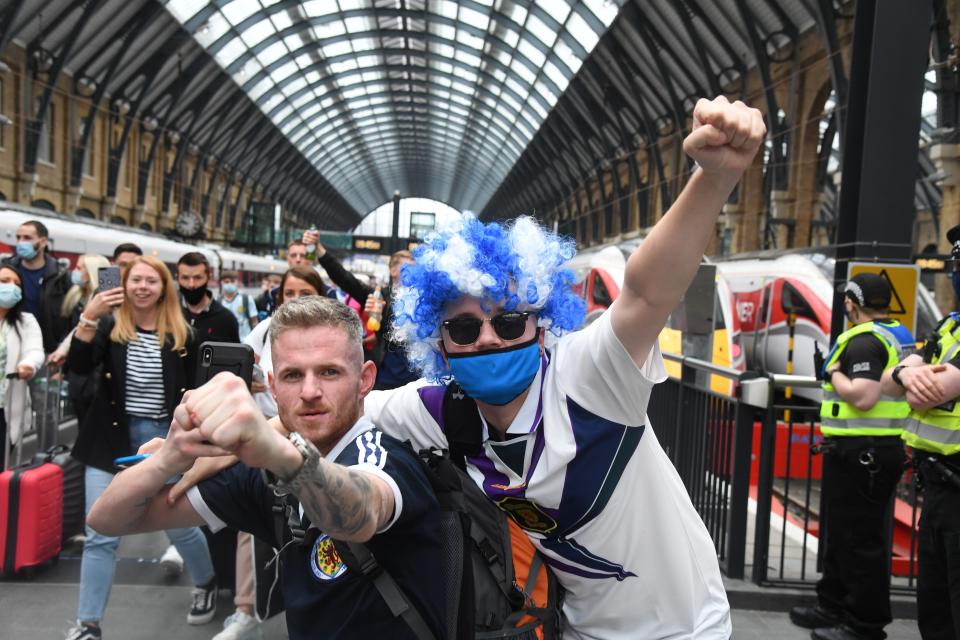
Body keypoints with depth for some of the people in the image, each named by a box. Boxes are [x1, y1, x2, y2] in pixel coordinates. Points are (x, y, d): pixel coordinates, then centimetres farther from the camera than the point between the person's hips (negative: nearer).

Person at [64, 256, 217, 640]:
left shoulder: (180, 334, -1)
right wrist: (88, 317, -27)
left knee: (180, 527, 9)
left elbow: (192, 394, 5)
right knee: (100, 537, 1)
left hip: (163, 438, 0)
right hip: (112, 439, 0)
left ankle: (207, 584, 37)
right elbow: (79, 367, -17)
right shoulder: (109, 325, -1)